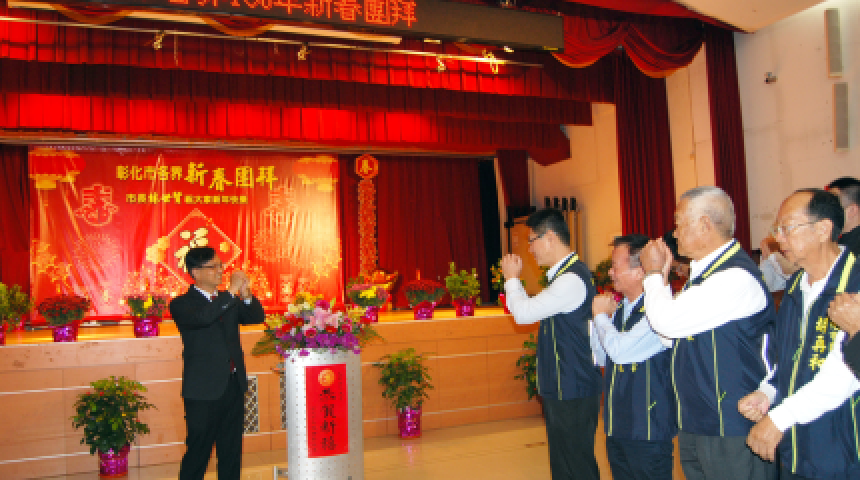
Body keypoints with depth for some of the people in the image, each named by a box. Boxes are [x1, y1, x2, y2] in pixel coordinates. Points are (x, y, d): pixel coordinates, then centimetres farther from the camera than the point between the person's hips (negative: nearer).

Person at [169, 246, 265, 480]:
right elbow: (201, 317, -28)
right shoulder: (181, 304, -8)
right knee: (198, 452, 2)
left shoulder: (229, 300, 12)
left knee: (231, 451, 14)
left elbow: (257, 317, 7)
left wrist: (246, 294, -11)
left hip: (234, 388, 6)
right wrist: (232, 291, -24)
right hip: (204, 392, -6)